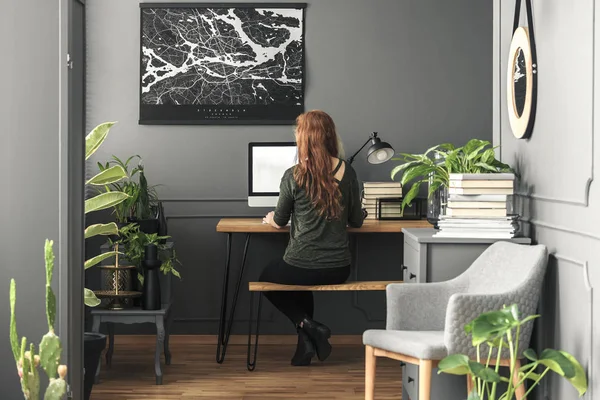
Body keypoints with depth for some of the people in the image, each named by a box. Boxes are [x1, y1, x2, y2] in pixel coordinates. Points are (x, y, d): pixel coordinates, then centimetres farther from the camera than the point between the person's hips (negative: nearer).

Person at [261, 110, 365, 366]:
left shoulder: (294, 176, -13)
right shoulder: (347, 173, -3)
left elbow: (280, 222, 2)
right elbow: (356, 222, 8)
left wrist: (270, 219, 25)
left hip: (302, 267, -4)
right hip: (338, 270, 5)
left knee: (267, 278, 29)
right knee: (302, 286, 37)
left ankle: (307, 326, 11)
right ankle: (309, 337, 24)